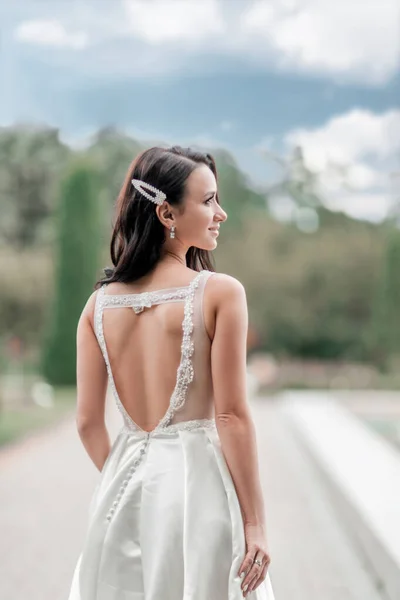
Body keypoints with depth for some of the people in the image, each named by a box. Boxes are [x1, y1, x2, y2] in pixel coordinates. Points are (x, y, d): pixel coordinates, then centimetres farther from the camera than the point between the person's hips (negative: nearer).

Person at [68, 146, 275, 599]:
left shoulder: (100, 302, 2)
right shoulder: (220, 292, -11)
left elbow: (87, 422, 3)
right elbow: (232, 416, -12)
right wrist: (254, 522, -6)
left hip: (125, 482, 4)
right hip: (198, 480, -4)